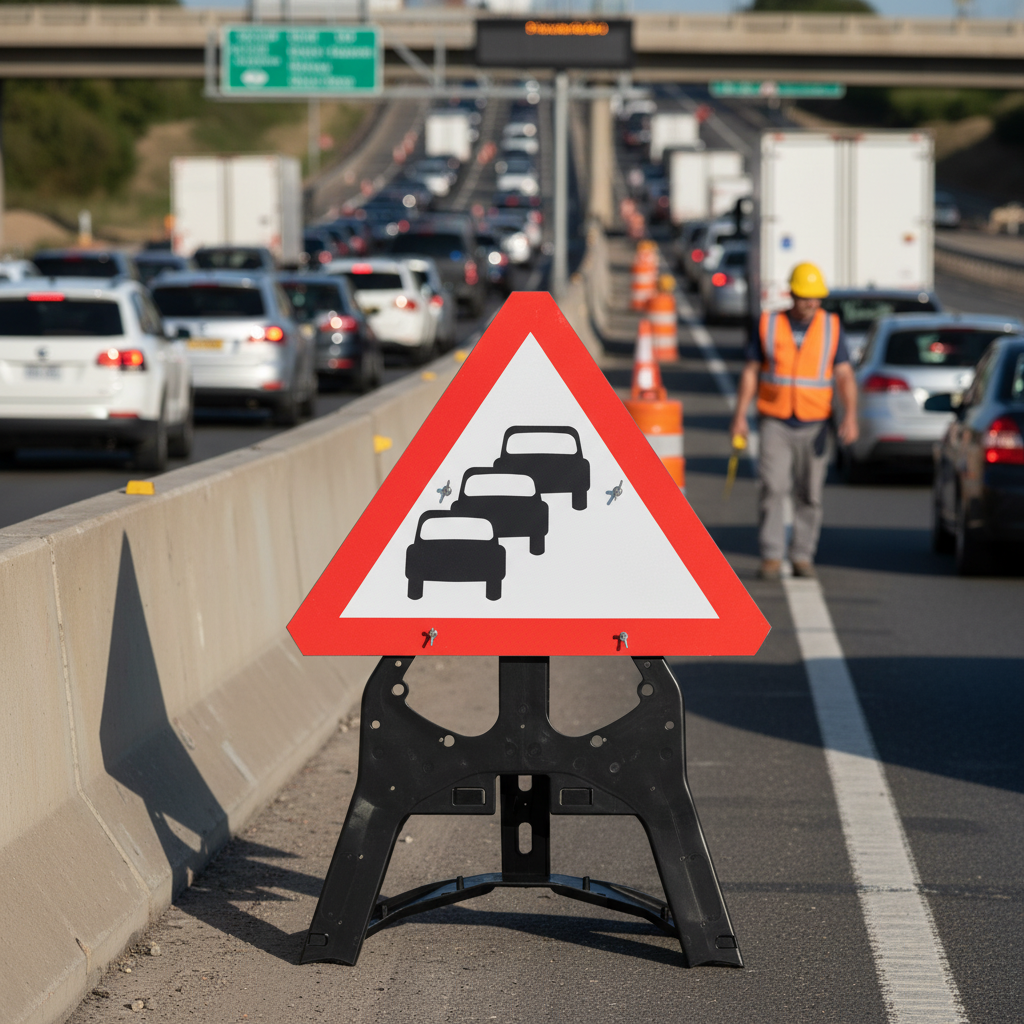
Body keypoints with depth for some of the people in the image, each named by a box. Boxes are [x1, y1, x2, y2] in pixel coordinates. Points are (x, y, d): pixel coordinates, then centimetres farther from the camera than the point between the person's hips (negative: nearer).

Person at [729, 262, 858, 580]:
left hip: (814, 426, 1)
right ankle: (771, 557, -10)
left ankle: (802, 557, 13)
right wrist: (740, 415, -2)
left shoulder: (831, 328, 2)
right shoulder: (768, 325, 1)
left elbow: (844, 376, -3)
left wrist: (850, 415, -17)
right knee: (773, 488, -12)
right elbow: (750, 372, 5)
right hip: (775, 424, -1)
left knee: (810, 495, 4)